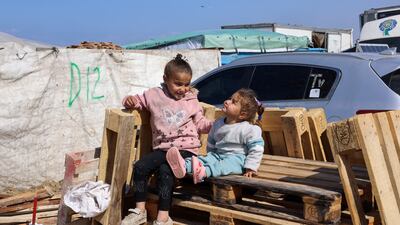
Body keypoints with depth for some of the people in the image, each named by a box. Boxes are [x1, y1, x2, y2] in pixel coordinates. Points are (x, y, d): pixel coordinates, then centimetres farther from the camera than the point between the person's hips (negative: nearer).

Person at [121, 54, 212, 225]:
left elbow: (200, 124, 15)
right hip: (163, 148, 3)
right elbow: (136, 101, 15)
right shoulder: (154, 95, 7)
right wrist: (130, 100, -9)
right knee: (140, 166, -16)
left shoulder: (191, 100, 9)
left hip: (186, 149, -3)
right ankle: (140, 211, -1)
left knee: (165, 171, -27)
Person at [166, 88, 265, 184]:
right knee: (206, 158, -20)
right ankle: (185, 166, -46)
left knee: (228, 163, -35)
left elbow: (256, 148, -13)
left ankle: (205, 171, -59)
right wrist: (211, 154, 19)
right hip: (218, 154, 6)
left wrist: (250, 168, -17)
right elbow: (211, 143, 24)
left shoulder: (249, 129, -11)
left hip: (237, 157, -5)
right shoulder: (218, 124, 9)